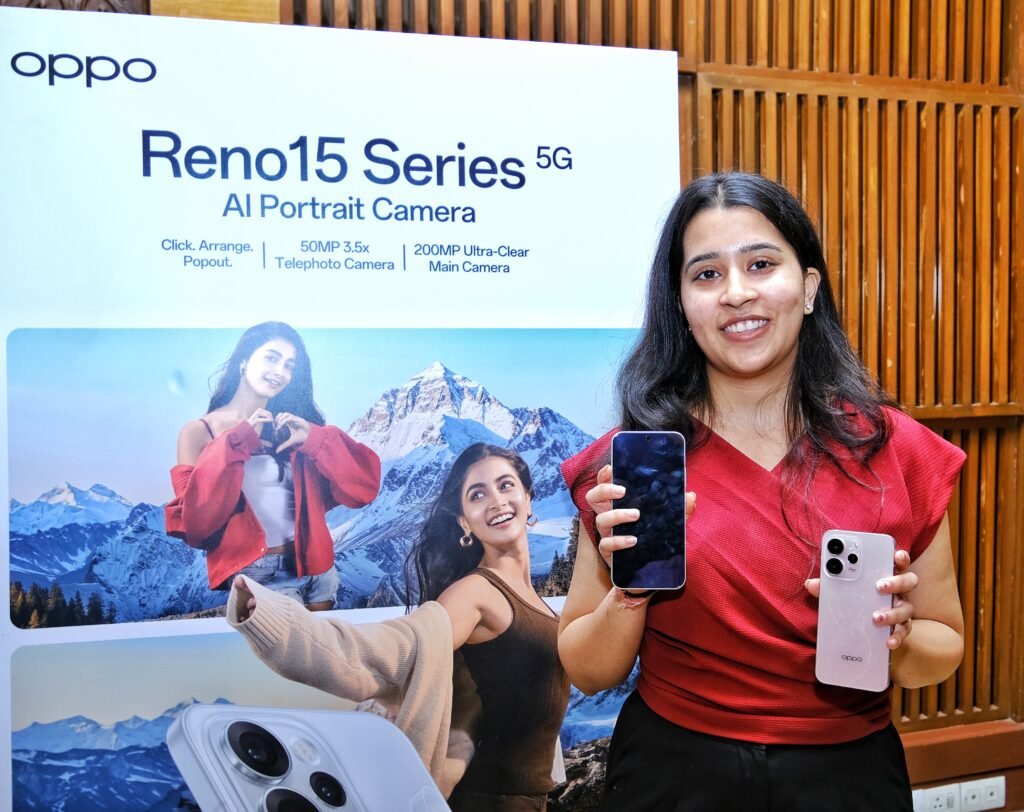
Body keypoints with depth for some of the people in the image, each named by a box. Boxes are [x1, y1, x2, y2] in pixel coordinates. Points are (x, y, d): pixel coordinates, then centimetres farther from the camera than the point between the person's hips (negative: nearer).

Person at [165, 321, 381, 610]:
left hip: (316, 569, 5)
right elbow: (195, 521, -17)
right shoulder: (199, 432, -4)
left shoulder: (293, 426, 8)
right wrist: (237, 444, -19)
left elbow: (363, 485, 0)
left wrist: (314, 439, -13)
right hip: (256, 576, -5)